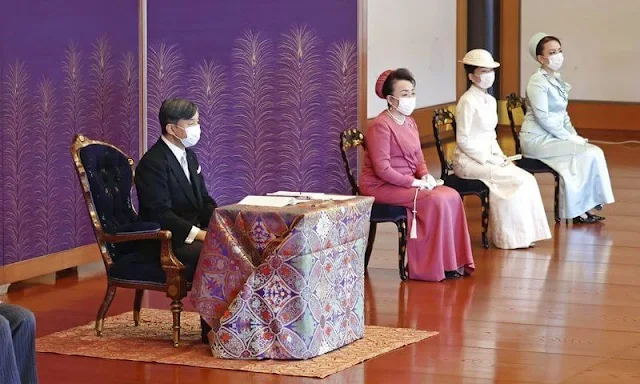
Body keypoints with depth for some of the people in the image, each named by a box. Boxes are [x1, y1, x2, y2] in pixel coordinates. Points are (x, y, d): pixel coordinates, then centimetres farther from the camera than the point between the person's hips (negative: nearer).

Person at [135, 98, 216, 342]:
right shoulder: (152, 163, -14)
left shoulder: (189, 156, 14)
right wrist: (201, 235, -26)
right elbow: (161, 215, -22)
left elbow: (204, 202, 18)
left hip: (194, 233, 9)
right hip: (164, 244, -9)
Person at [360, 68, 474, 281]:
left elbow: (419, 158, 18)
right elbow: (382, 169, -22)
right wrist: (414, 182, -20)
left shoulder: (410, 122, 13)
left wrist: (426, 175, -4)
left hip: (407, 183, 9)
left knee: (452, 196, -10)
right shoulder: (381, 126, -17)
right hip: (381, 187, -9)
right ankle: (434, 267, -15)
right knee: (436, 200, -24)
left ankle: (453, 262, -6)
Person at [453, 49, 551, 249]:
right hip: (469, 161, -8)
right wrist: (489, 159, -16)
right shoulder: (468, 102, -14)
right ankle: (512, 238, -9)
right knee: (516, 180, -20)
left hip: (488, 158, 8)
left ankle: (525, 234, -7)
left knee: (527, 179, -9)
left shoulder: (490, 101, 12)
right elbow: (463, 140, -15)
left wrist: (501, 157, 3)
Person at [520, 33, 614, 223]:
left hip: (553, 136, 8)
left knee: (595, 152, -10)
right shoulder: (538, 81, -13)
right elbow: (543, 118, -19)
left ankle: (584, 208, -9)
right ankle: (578, 211, -10)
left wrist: (574, 135, 4)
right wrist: (568, 137, -16)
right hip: (537, 139, -8)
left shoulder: (556, 79, 15)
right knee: (588, 154, -19)